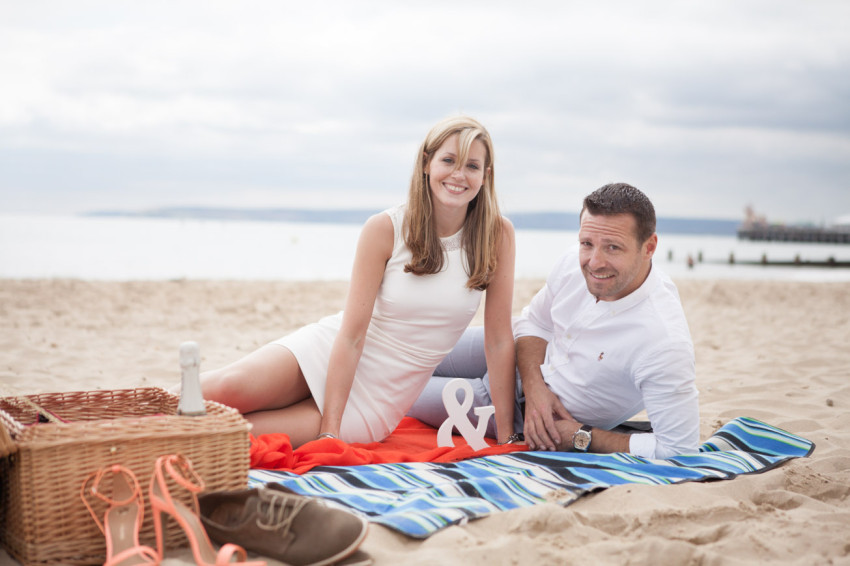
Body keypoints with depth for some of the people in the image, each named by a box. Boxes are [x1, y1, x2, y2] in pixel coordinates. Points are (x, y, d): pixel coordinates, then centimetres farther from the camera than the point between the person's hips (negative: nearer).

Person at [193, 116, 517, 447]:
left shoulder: (497, 234, -9)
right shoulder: (385, 229, -11)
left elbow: (499, 340, -4)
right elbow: (351, 334, -13)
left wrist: (506, 435, -5)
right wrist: (330, 432, -20)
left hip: (375, 400, 0)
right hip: (327, 352, 0)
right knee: (230, 387, -28)